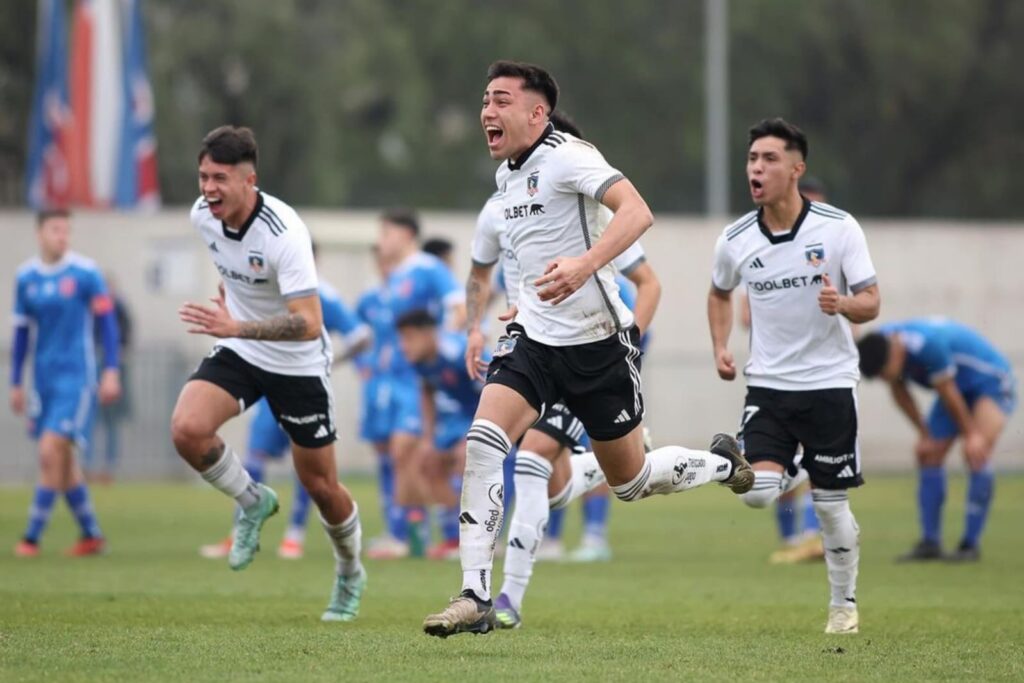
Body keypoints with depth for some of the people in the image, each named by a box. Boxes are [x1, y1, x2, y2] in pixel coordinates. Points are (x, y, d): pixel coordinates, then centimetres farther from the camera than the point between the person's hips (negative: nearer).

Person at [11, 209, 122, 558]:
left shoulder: (86, 273, -7)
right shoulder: (25, 277, 6)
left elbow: (107, 321, -3)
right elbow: (22, 332, 13)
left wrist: (111, 371, -8)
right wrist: (16, 383, 14)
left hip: (76, 376, -5)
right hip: (44, 378, 5)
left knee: (51, 452, -14)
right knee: (62, 461, 8)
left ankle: (32, 537, -10)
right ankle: (91, 535, 21)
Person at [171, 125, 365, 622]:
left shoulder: (284, 234, -30)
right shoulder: (202, 216, -10)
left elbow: (309, 324, -36)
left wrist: (237, 327, -45)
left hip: (298, 363, -5)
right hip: (237, 354, 5)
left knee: (320, 486, 5)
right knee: (187, 429, -23)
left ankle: (350, 575, 34)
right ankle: (252, 502, 5)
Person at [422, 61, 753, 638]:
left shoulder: (567, 156, -16)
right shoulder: (507, 174, 9)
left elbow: (637, 212, -32)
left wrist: (585, 265, -46)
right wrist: (477, 329, 25)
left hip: (599, 342, -6)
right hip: (534, 337, 6)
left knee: (630, 480, 7)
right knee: (483, 442, -18)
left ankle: (721, 463, 39)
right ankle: (477, 598, -19)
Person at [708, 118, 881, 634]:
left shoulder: (839, 228, -11)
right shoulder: (735, 240, -3)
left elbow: (870, 304, -8)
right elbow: (720, 293, 19)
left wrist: (842, 304, -30)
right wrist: (720, 348, 4)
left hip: (830, 383, -2)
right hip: (768, 384, 2)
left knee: (832, 509, 2)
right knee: (755, 494, -15)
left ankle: (844, 603, 21)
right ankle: (795, 474, 19)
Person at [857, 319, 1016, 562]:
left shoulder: (928, 345, -39)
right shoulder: (878, 345, -15)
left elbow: (948, 394, -26)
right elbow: (899, 391, 1)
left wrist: (971, 434, -15)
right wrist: (924, 433, 3)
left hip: (991, 383, -8)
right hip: (960, 387, 8)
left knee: (976, 456, -21)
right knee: (929, 456, -1)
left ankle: (971, 544, -17)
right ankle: (930, 543, 1)